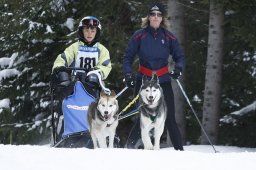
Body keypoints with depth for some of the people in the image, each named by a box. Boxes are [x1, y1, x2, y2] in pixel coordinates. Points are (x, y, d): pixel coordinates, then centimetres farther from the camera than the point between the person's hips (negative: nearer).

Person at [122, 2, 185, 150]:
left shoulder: (169, 37, 3)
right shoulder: (139, 36, 0)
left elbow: (180, 56, 8)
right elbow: (128, 57, 3)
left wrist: (178, 68, -14)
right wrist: (128, 74, -12)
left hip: (163, 82, 1)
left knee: (170, 119, -4)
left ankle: (180, 151, 0)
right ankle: (129, 148, 7)